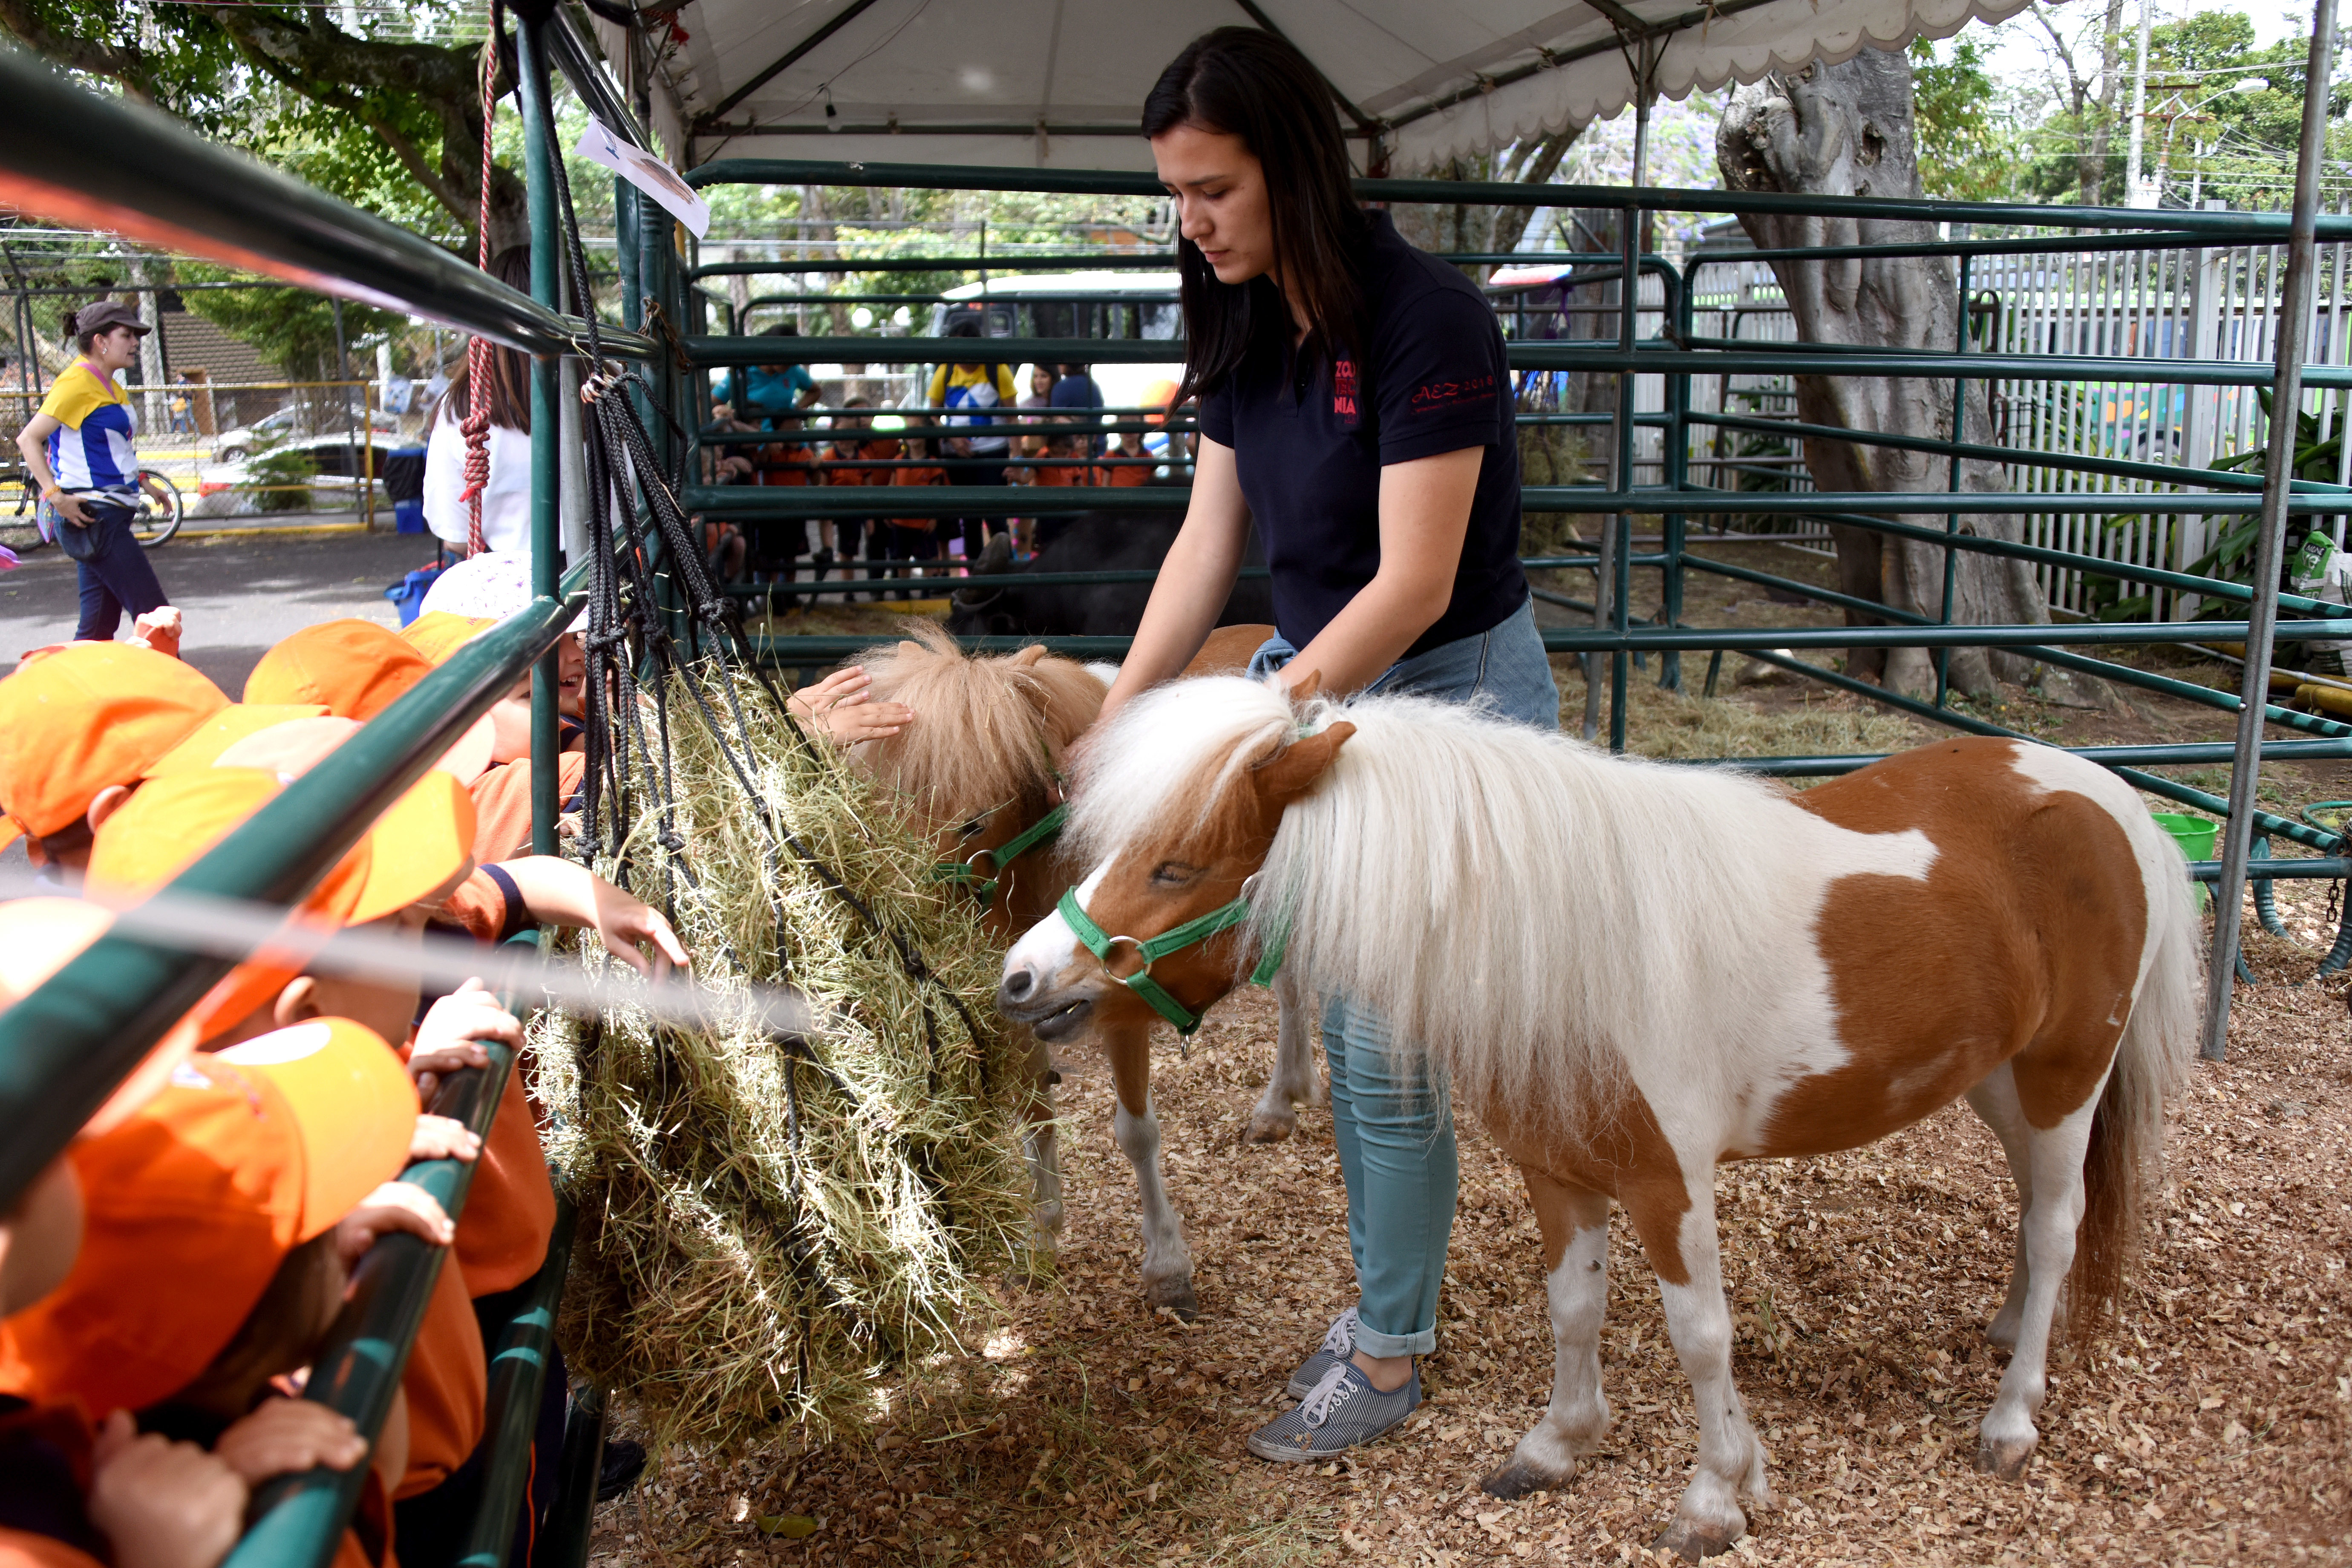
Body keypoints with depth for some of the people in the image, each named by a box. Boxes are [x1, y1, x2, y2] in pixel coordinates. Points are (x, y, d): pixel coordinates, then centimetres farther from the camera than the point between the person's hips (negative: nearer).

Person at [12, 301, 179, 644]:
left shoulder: (112, 387, 17)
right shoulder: (77, 382, -11)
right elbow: (28, 439, -16)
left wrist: (142, 482, 20)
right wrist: (55, 495, -24)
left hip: (111, 516, 10)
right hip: (92, 516, -10)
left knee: (99, 626, 10)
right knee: (154, 615, -11)